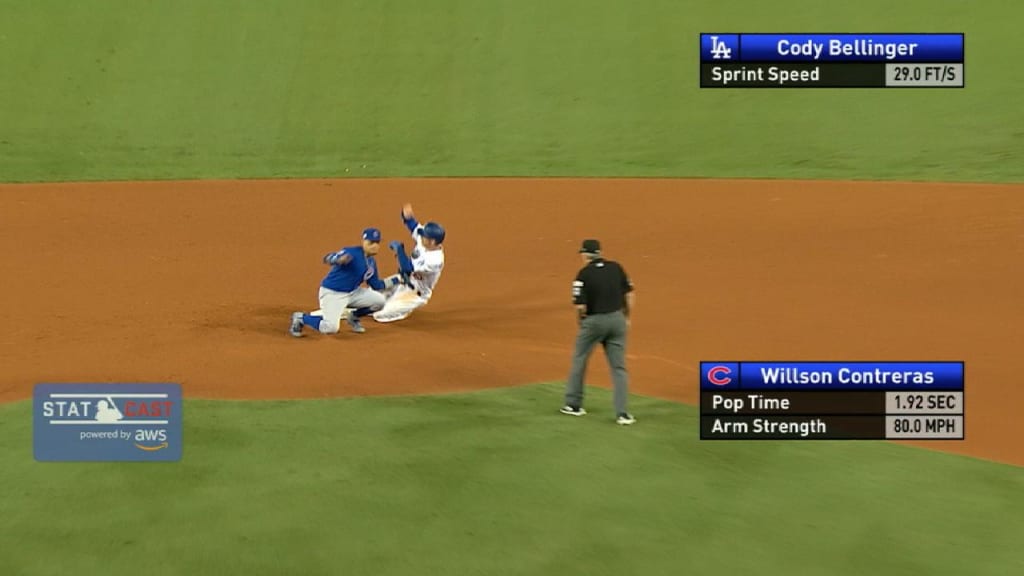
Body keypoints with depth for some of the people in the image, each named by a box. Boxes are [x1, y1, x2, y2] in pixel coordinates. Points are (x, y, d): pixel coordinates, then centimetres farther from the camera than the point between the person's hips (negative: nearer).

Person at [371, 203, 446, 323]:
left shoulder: (435, 261, -36)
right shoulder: (423, 239, -15)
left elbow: (407, 269, -38)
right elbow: (414, 225, 2)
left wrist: (399, 248, -30)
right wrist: (406, 215, -21)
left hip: (415, 293, -8)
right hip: (403, 280, 8)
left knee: (382, 314, -13)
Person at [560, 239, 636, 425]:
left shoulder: (584, 273, -11)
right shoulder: (616, 267, 2)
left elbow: (580, 306, -16)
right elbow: (630, 294, 3)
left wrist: (581, 321, 4)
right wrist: (626, 318, 13)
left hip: (593, 321, -3)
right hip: (617, 319, 3)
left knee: (579, 361, 17)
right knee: (619, 367, 6)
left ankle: (573, 404, 25)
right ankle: (622, 413, 1)